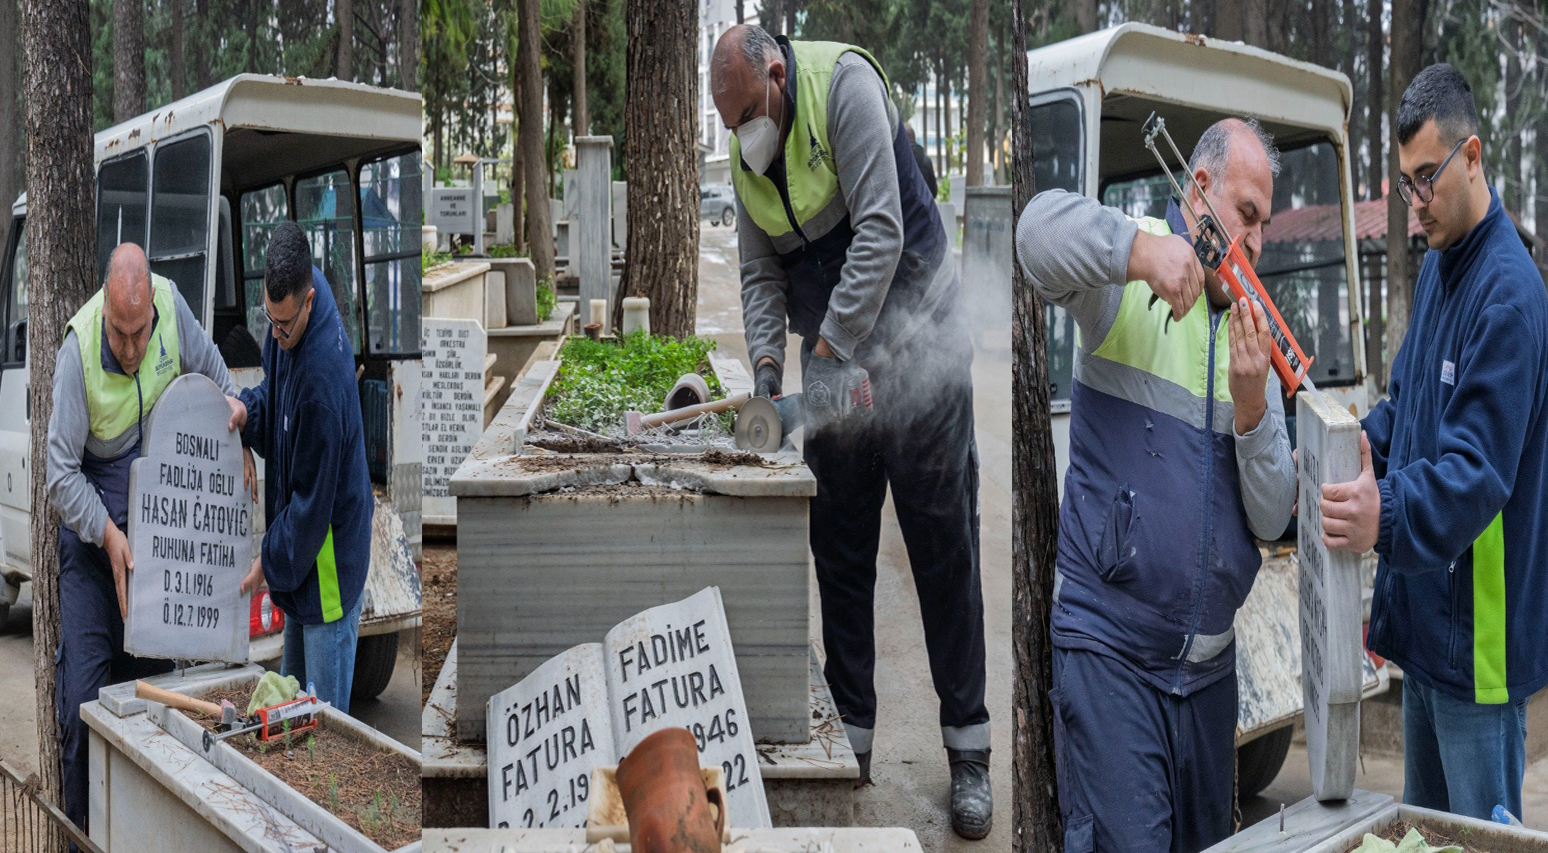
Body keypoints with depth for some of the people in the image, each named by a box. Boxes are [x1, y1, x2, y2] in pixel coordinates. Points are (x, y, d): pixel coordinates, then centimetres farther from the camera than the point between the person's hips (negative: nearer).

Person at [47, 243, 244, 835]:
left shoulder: (169, 304, -13)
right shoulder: (78, 349, -23)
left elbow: (207, 363, 13)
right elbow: (61, 473, -20)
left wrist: (232, 403, -1)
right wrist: (106, 533, -29)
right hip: (90, 516, -4)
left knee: (153, 667, 10)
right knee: (83, 681, -7)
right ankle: (79, 827, 7)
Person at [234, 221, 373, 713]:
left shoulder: (323, 378, -32)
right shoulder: (286, 319, -5)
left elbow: (314, 499, -23)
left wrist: (271, 561, -12)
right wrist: (247, 412, -6)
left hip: (329, 555, -9)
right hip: (299, 543, 9)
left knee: (324, 710, 2)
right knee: (292, 682, 23)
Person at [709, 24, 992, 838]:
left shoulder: (842, 83, -14)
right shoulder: (744, 158, 6)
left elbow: (881, 231, -20)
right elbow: (761, 275, 9)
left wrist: (830, 347, -20)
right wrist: (766, 365, -6)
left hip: (913, 342, -6)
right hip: (832, 359, 6)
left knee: (943, 547, -1)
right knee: (839, 552, 6)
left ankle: (967, 748, 8)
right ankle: (851, 737, 17)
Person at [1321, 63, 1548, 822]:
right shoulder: (1434, 268, 9)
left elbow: (1478, 470, -28)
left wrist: (1386, 518, -43)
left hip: (1479, 639, -9)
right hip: (1422, 617, 9)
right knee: (1421, 825, 22)